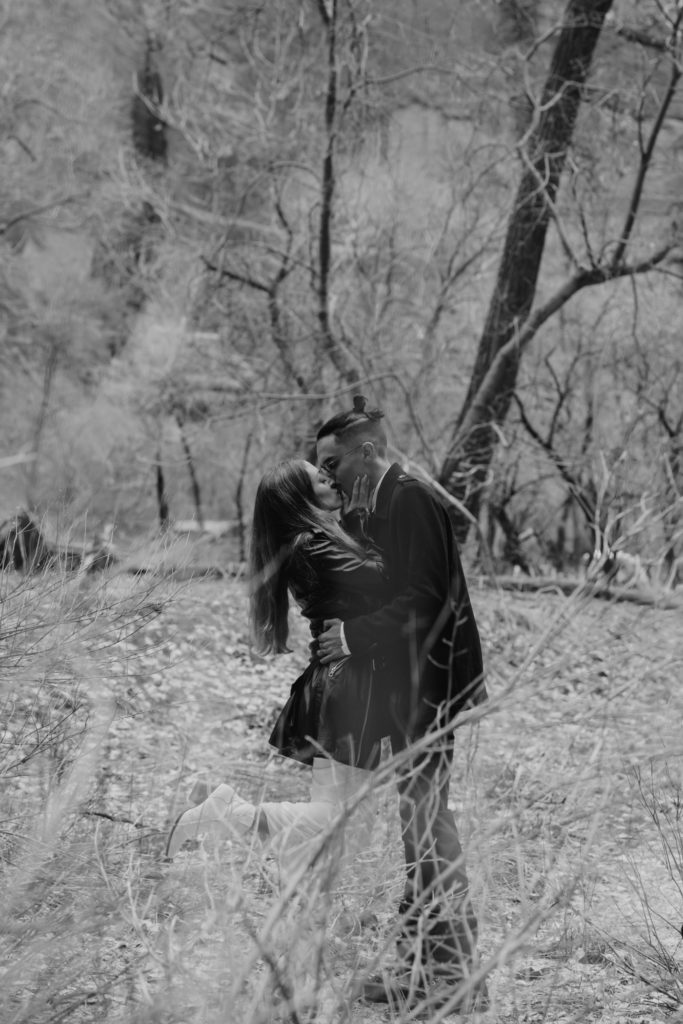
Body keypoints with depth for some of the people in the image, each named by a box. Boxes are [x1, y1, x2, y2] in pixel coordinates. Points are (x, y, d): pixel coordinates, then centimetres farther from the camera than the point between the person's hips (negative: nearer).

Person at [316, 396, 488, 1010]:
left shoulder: (409, 501, -14)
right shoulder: (391, 504, 16)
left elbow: (419, 602, -21)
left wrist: (353, 635, -16)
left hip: (425, 690, -10)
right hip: (410, 690, 10)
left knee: (428, 822, -7)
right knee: (422, 824, 13)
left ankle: (457, 973, -3)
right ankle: (425, 965, 20)